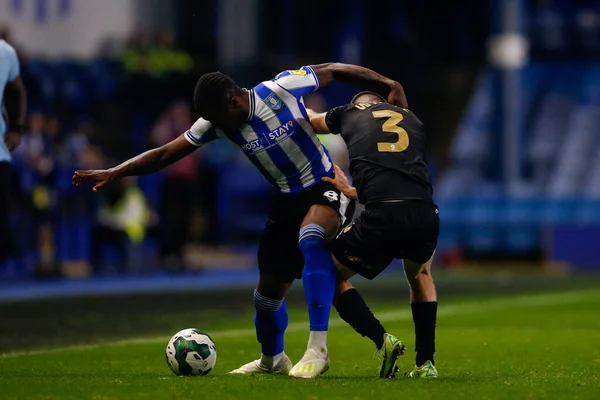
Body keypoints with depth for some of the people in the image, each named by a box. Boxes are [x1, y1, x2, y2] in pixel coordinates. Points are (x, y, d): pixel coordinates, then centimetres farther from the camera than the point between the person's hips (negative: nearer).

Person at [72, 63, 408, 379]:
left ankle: (318, 349, -38)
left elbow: (333, 71, -9)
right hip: (287, 198, 6)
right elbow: (164, 155, -3)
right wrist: (113, 173, -11)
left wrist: (389, 84, -12)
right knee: (270, 288, 10)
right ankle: (272, 359, 42)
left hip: (326, 188, -6)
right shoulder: (216, 124, -9)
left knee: (311, 238, -38)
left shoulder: (282, 88, -22)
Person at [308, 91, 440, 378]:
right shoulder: (413, 121, 28)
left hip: (382, 217, -3)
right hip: (426, 216, 3)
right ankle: (426, 362, 24)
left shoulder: (349, 114, 21)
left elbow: (309, 119, 43)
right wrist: (351, 191, 31)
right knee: (420, 276, 36)